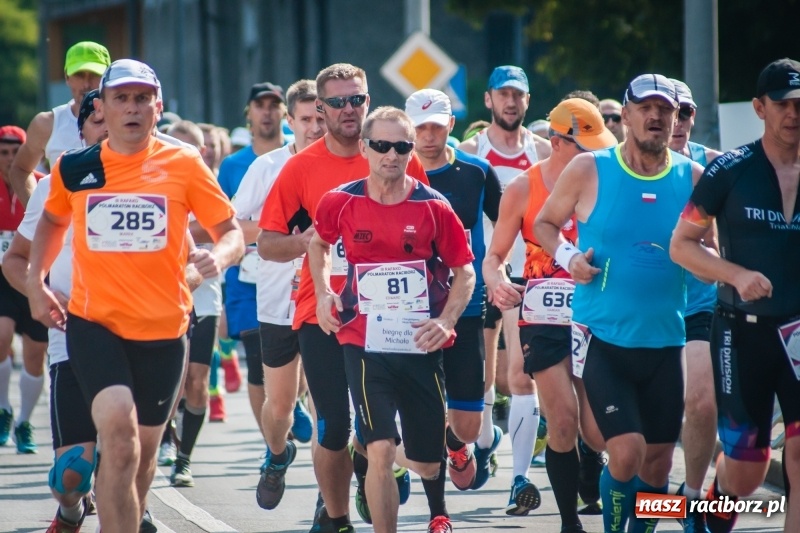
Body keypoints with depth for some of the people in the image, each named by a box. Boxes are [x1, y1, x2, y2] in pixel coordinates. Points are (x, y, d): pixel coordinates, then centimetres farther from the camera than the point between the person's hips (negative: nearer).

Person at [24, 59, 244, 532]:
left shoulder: (183, 165, -3)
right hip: (93, 321, -1)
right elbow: (52, 222, 22)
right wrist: (36, 282, 11)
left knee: (144, 451, 14)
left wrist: (218, 257, -21)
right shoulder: (73, 169, 2)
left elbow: (232, 233, 1)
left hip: (163, 329, 1)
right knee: (119, 435, -23)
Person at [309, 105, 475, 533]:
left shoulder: (433, 207, -5)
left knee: (427, 464, 8)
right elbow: (318, 243, 19)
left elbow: (464, 271, 2)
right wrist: (323, 294, 5)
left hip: (421, 348, 1)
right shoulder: (340, 202, -3)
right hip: (364, 346, -1)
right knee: (380, 453, -15)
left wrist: (445, 321, -12)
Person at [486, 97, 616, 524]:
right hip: (543, 320, -1)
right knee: (563, 423, -7)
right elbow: (495, 254, 5)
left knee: (597, 426, -6)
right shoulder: (524, 189, 0)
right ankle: (570, 521, 3)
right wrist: (496, 281, -17)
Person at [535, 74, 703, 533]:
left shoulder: (693, 178, 3)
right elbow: (544, 224, 9)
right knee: (627, 452, -16)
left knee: (658, 463, 9)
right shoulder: (588, 171, -4)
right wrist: (568, 255, -11)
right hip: (603, 339, -3)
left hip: (665, 342, 3)